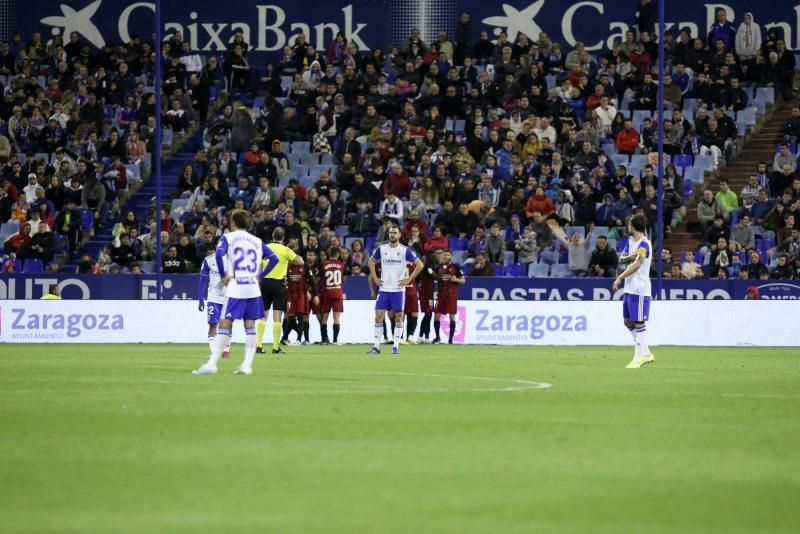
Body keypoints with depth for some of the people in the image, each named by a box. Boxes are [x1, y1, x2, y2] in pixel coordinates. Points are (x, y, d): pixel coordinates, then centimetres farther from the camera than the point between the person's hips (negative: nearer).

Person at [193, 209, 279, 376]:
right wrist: (260, 276, 12)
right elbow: (274, 258, 10)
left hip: (236, 287, -4)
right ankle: (247, 365, 3)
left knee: (225, 325, -5)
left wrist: (223, 275, -7)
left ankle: (212, 364, -10)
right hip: (253, 287, 4)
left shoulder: (228, 237, 2)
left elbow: (219, 254, -16)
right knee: (250, 325, 9)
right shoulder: (257, 241, 15)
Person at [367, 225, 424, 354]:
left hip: (398, 289, -3)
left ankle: (396, 345, 8)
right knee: (379, 316, -2)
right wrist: (375, 278, 10)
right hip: (383, 289, 3)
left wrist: (408, 279, -7)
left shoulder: (405, 250, -5)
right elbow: (371, 261, 21)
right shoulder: (381, 249, 5)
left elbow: (420, 265, -3)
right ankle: (376, 346, 1)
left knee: (399, 317, 1)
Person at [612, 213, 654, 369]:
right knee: (628, 321, 14)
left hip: (640, 289, -10)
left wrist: (620, 278, -30)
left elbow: (637, 264, -26)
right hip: (629, 288, 10)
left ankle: (639, 357, -2)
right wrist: (630, 257, -13)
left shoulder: (644, 244, -15)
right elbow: (621, 259, 9)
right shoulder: (631, 241, 13)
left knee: (639, 323, -5)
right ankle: (646, 353, 22)